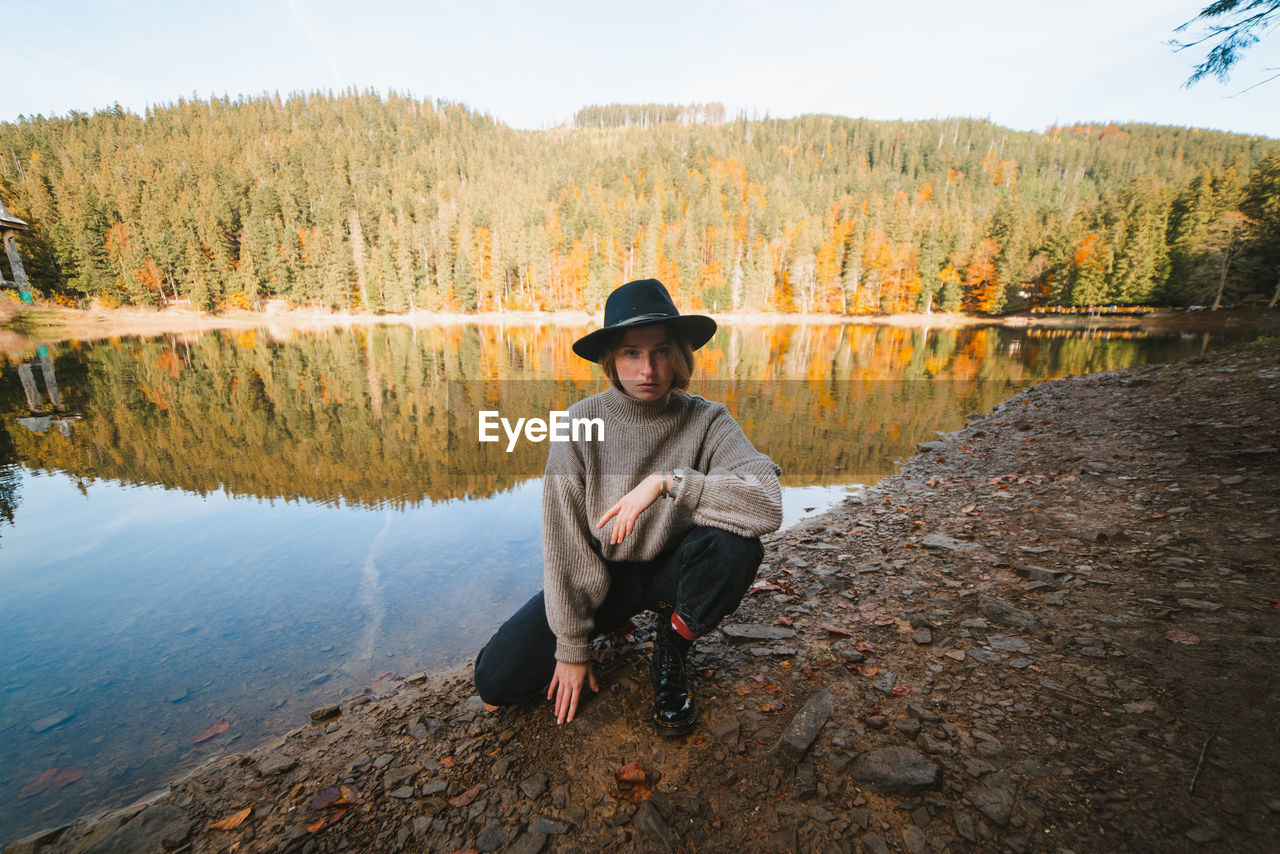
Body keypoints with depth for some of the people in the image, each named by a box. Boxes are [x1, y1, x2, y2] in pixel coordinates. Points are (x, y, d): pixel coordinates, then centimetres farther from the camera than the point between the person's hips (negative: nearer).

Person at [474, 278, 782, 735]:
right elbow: (562, 540, -14)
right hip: (600, 576, 1)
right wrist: (571, 646, -11)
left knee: (736, 546, -32)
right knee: (495, 679, -10)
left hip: (670, 571, 0)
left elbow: (768, 502, -31)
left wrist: (666, 481, -38)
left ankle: (673, 646, 0)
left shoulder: (706, 420, -15)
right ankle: (611, 623, 17)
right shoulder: (582, 421, -16)